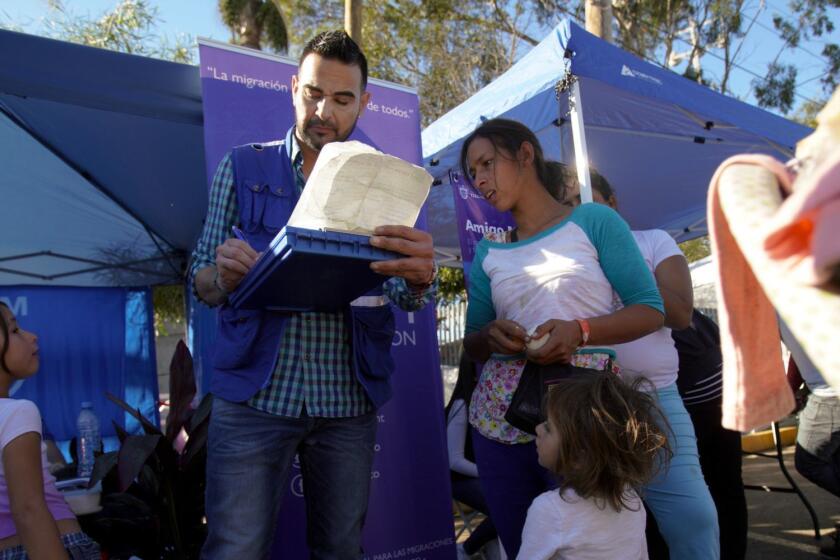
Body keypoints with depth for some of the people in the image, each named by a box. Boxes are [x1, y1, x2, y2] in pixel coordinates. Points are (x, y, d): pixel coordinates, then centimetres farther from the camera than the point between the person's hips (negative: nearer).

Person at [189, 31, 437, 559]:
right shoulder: (242, 168, 4)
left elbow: (405, 296, -3)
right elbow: (203, 282, 3)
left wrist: (420, 276, -28)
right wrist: (225, 274, -22)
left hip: (348, 400, 2)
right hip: (254, 395, -1)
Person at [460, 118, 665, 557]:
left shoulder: (593, 221, 1)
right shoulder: (488, 252, 11)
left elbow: (651, 310, -2)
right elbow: (471, 344, 14)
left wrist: (582, 331, -18)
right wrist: (491, 336, -9)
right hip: (500, 415, 4)